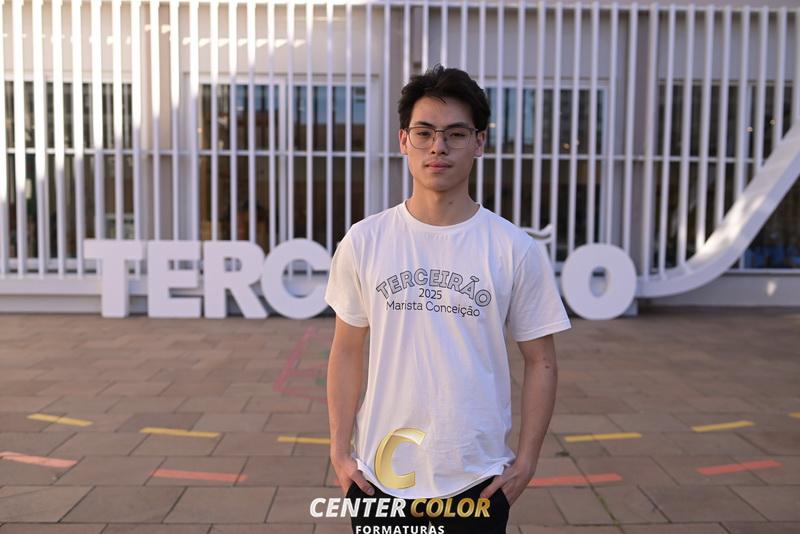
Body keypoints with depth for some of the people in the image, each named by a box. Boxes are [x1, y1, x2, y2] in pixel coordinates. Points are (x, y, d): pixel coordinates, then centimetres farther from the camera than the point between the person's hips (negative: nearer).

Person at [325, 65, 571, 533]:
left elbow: (540, 361, 0)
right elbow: (348, 352, 3)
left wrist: (526, 460, -4)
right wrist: (340, 450, -1)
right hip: (379, 475, 1)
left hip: (477, 479, -1)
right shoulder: (363, 242, -3)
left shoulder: (517, 249, -6)